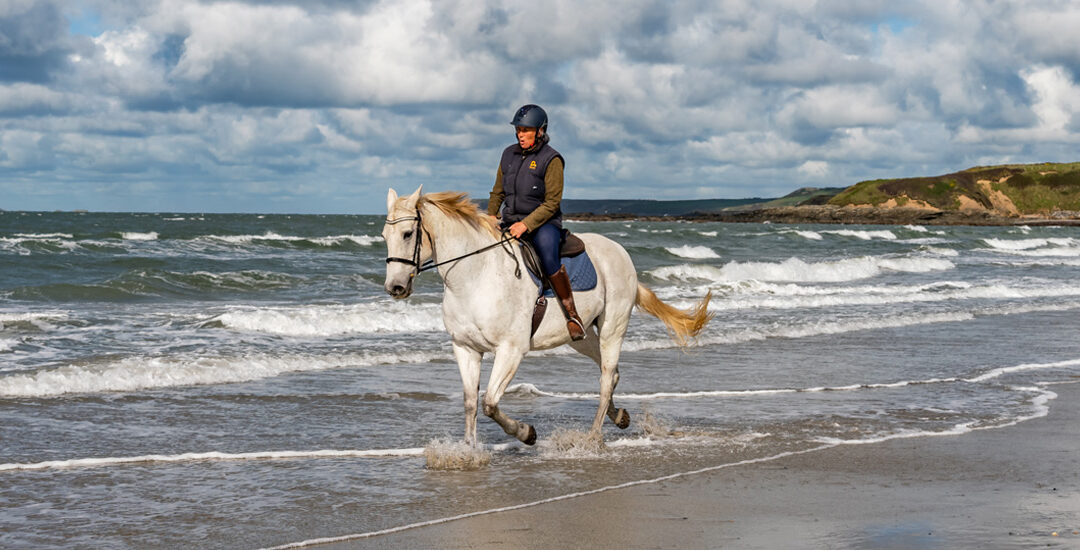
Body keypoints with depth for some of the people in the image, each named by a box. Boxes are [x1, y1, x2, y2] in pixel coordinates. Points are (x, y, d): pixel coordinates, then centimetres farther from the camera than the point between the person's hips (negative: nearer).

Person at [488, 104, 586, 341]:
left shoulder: (551, 159, -7)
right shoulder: (509, 155, 11)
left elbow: (552, 202, -12)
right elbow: (498, 193, 19)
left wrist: (526, 224, -22)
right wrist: (490, 218, 2)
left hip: (543, 223, -6)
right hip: (511, 223, 6)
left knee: (548, 258, -34)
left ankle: (572, 315, -24)